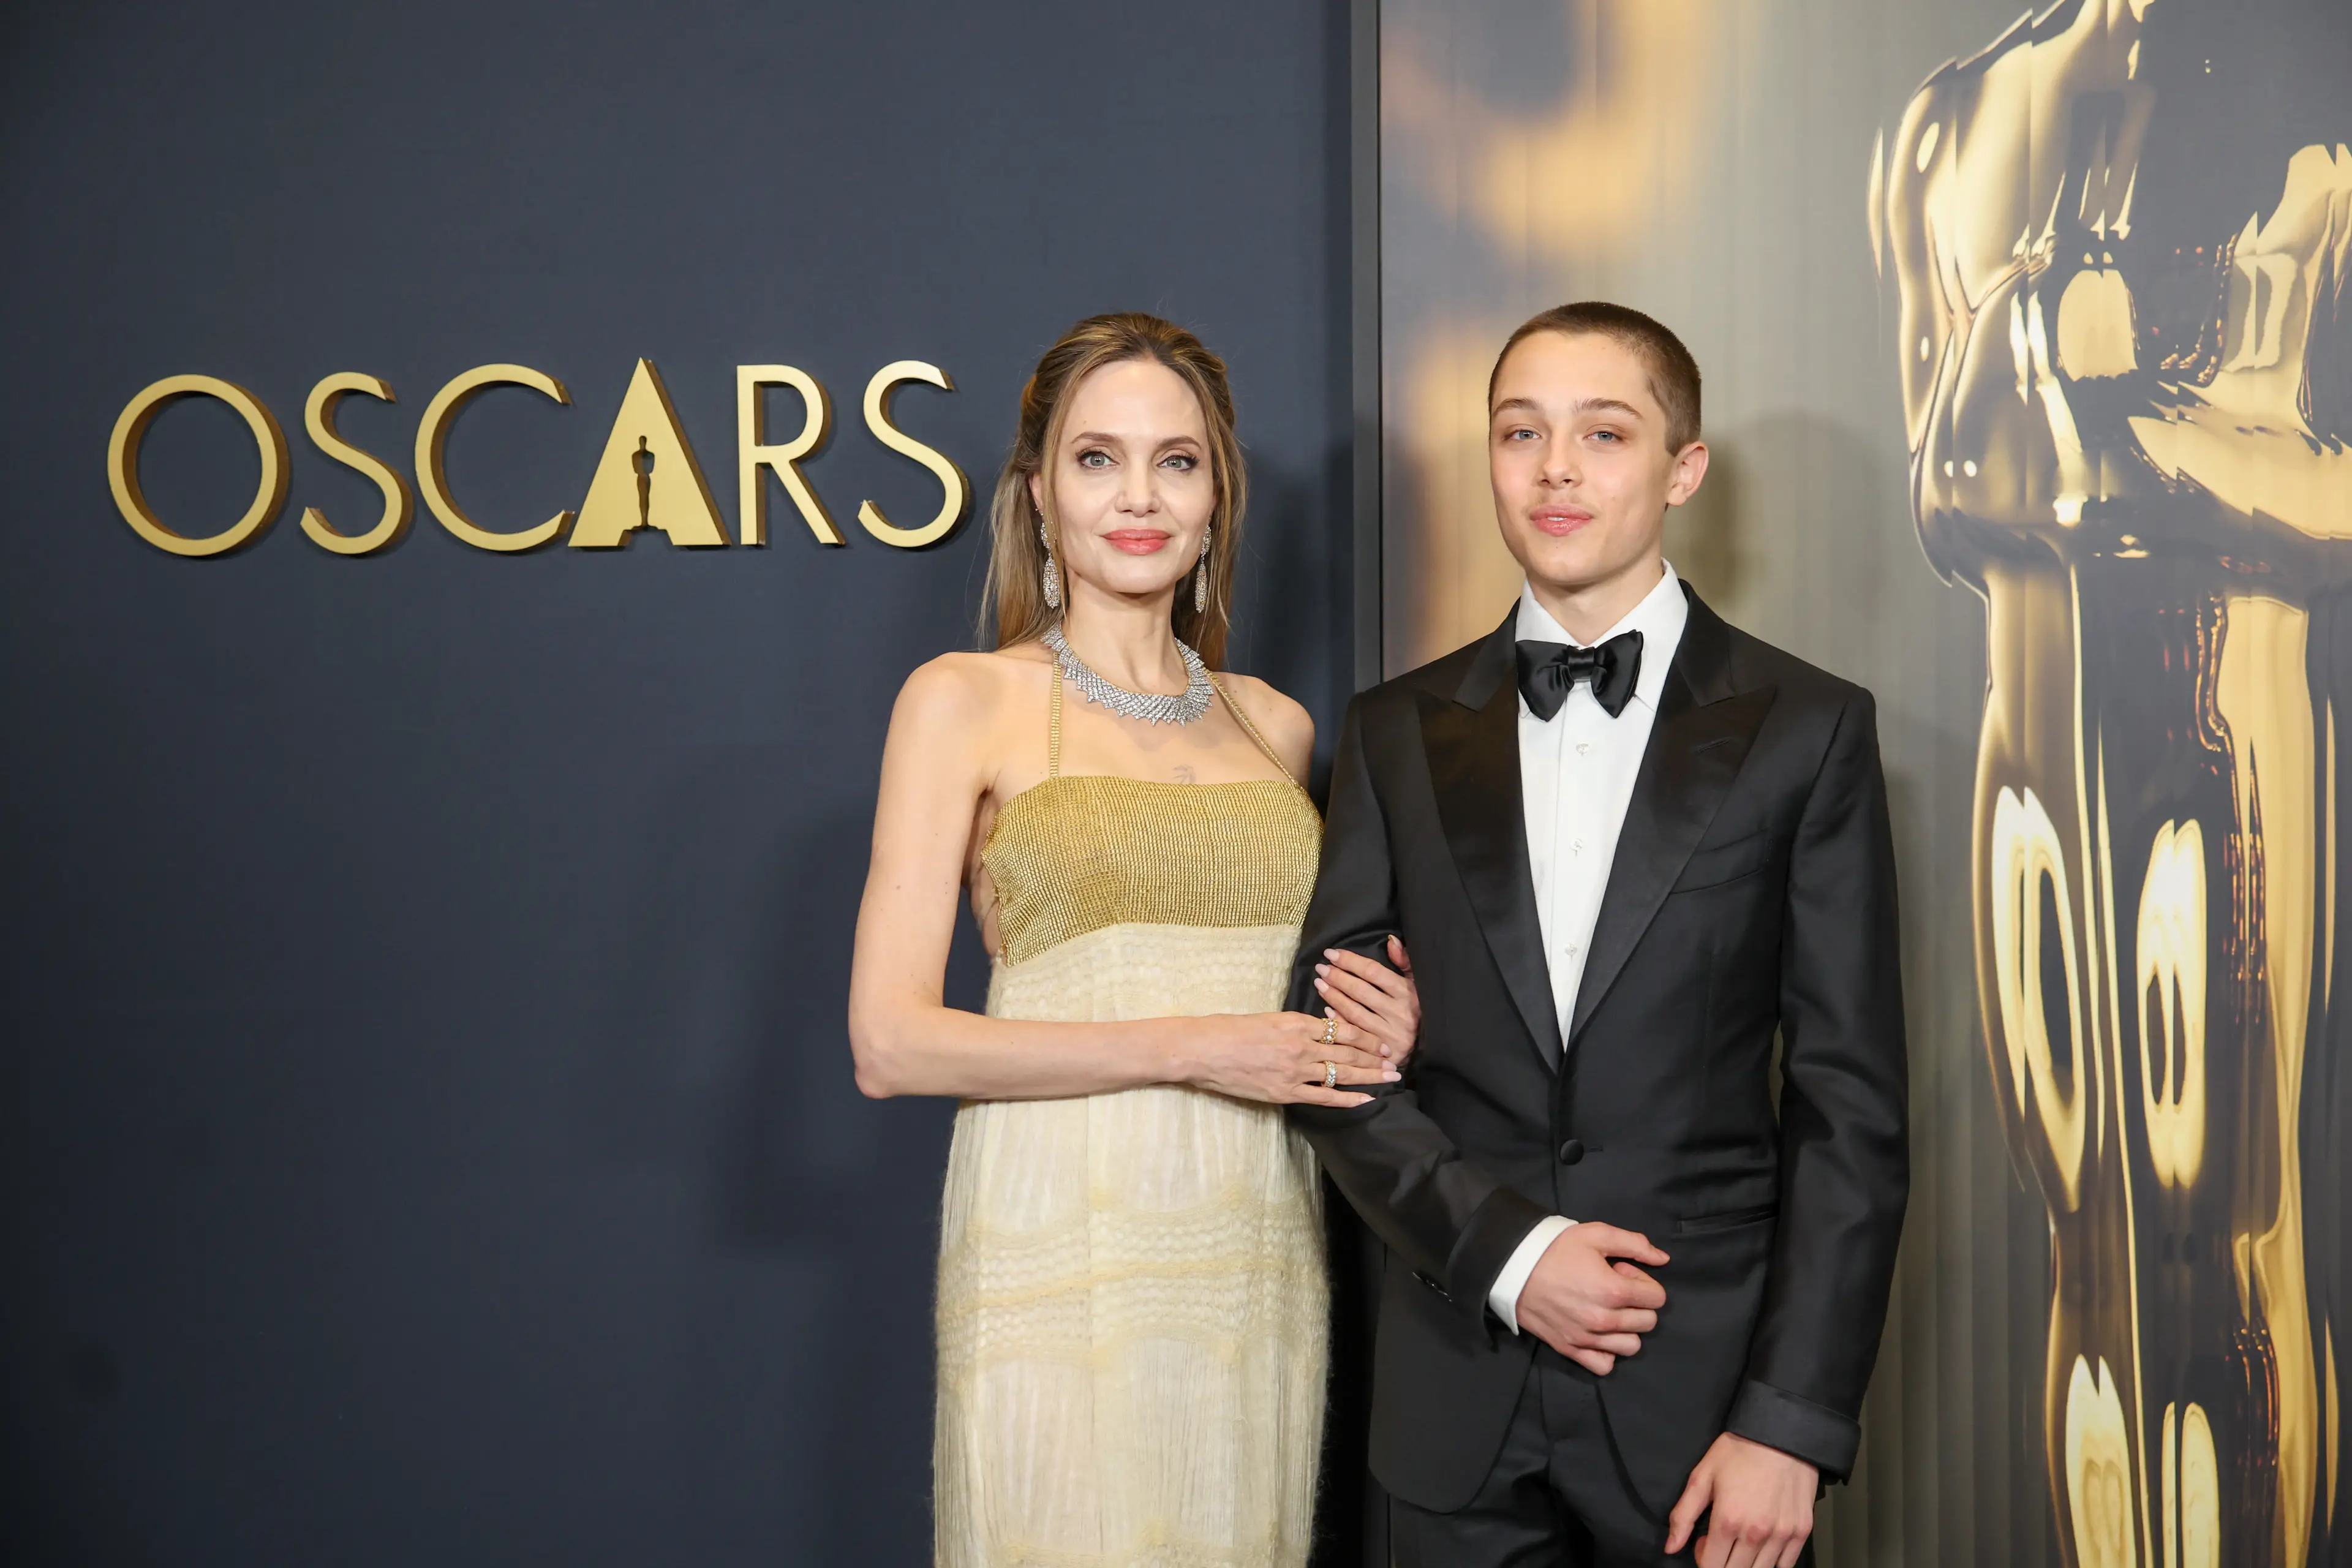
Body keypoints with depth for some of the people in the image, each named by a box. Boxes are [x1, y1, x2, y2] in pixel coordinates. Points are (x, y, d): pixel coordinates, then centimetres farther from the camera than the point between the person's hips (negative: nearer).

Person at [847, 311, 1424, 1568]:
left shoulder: (1273, 723, 13)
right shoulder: (966, 701, -1)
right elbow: (891, 1042, -8)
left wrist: (1377, 1028, 1)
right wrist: (1195, 1047, -14)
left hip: (1260, 1259, 4)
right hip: (1062, 1259, -4)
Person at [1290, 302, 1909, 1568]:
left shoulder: (1808, 730, -2)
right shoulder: (1400, 733, 4)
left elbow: (1850, 1106, -4)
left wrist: (1791, 1420, -10)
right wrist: (1503, 1248, -10)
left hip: (1704, 1386, -2)